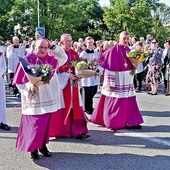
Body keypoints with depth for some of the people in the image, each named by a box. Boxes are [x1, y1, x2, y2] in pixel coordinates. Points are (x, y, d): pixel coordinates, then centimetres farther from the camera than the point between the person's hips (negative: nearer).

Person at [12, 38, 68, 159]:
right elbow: (19, 81, -7)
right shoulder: (27, 60, -9)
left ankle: (43, 145, 27)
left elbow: (64, 58, 11)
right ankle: (33, 148, 15)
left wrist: (53, 47, 0)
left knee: (45, 123, 12)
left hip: (48, 98, 5)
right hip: (34, 99, -5)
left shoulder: (50, 59, 5)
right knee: (35, 124, -3)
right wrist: (30, 87, -24)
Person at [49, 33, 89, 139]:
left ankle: (76, 130, 3)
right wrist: (68, 75, -18)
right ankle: (61, 131, 12)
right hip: (62, 84, -5)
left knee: (74, 106, 2)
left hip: (73, 84, 5)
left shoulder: (74, 54, 10)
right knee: (63, 108, 1)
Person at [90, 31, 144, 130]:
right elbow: (110, 68, -15)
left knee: (129, 102, 8)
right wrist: (111, 83, -18)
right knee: (116, 102, 1)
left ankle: (130, 122, 15)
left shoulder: (129, 50, 9)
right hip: (117, 80, -7)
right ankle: (114, 123, 12)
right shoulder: (113, 51, -12)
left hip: (127, 81, 7)